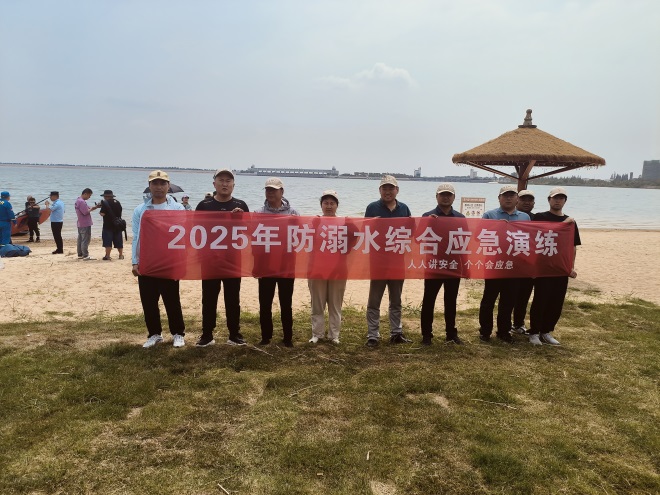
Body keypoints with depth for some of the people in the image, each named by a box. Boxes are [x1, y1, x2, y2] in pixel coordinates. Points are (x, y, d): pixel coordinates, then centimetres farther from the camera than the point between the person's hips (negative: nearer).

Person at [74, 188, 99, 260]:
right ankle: (85, 256, -6)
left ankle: (80, 255, 20)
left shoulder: (78, 200, 15)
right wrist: (92, 208, -6)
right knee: (85, 240, -7)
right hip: (85, 224, -10)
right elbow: (86, 212, -22)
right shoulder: (82, 201, -17)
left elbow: (86, 210, 15)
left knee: (80, 239, 13)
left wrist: (93, 208, 3)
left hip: (80, 224, 10)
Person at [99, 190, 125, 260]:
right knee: (118, 241, 12)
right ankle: (121, 255, 18)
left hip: (108, 225, -6)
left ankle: (107, 256, -2)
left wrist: (100, 212, 4)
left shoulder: (105, 202, -11)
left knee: (107, 241, -1)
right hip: (118, 225, 6)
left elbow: (102, 214, -15)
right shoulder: (117, 202, 9)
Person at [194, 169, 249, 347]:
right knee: (209, 299, 7)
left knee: (233, 299, 7)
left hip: (233, 259, 0)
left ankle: (234, 335, 17)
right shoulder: (204, 205, 3)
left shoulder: (240, 205, 4)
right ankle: (206, 335, 18)